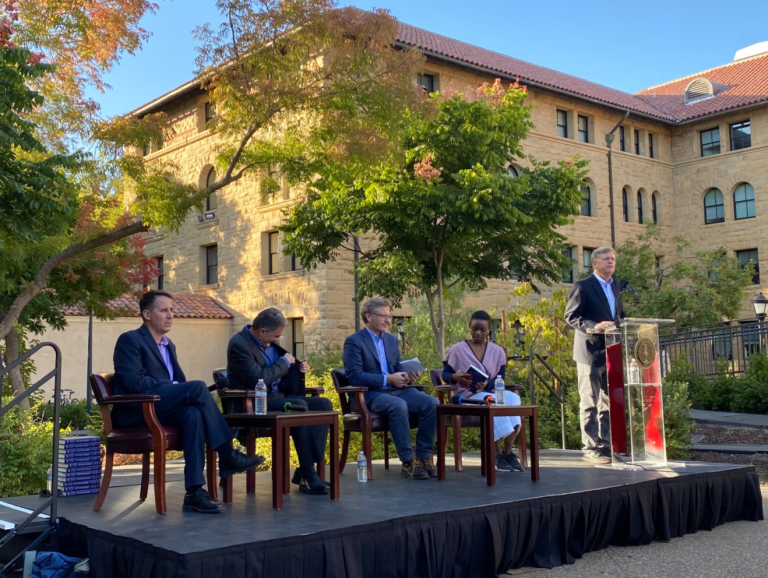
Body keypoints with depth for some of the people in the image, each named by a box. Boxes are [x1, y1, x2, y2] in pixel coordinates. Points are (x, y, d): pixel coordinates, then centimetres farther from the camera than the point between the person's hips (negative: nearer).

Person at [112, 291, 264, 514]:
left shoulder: (168, 345, 23)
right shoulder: (130, 340, -2)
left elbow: (179, 380, 20)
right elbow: (134, 382, -15)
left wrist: (186, 392, -4)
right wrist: (173, 386, -18)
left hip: (163, 409, 7)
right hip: (137, 410, -7)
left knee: (193, 414, -31)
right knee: (198, 387, -27)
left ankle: (194, 491, -38)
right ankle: (227, 457, -24)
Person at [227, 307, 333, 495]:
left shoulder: (268, 341, 11)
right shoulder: (239, 344, -15)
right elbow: (258, 379, -24)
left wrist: (297, 367, 2)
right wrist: (284, 362, -11)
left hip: (277, 397, 9)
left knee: (324, 404, -10)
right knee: (299, 406, -33)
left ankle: (307, 468, -13)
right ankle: (307, 474, -25)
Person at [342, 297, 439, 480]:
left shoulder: (391, 339, 18)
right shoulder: (354, 341, -3)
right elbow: (354, 376, -14)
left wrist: (408, 376, -5)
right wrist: (387, 379, -20)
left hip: (396, 390, 7)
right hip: (370, 394, -6)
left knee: (432, 403, -18)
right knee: (399, 405, -37)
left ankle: (424, 456, -11)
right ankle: (408, 462, -27)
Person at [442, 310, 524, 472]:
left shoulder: (498, 352, 10)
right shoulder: (457, 349, 4)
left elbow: (500, 379, 2)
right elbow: (445, 374, 2)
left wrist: (487, 384, -20)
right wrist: (455, 377, -22)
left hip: (491, 392, 3)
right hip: (468, 397, -3)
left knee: (512, 397, -31)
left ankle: (508, 452, -26)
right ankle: (498, 454, -28)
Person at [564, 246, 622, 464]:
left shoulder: (617, 286, 16)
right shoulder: (582, 287, -5)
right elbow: (570, 316, -11)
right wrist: (595, 326, -24)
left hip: (612, 353, 7)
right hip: (590, 352, -7)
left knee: (609, 403, 11)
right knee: (590, 403, -2)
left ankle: (606, 445, 18)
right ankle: (591, 448, 3)